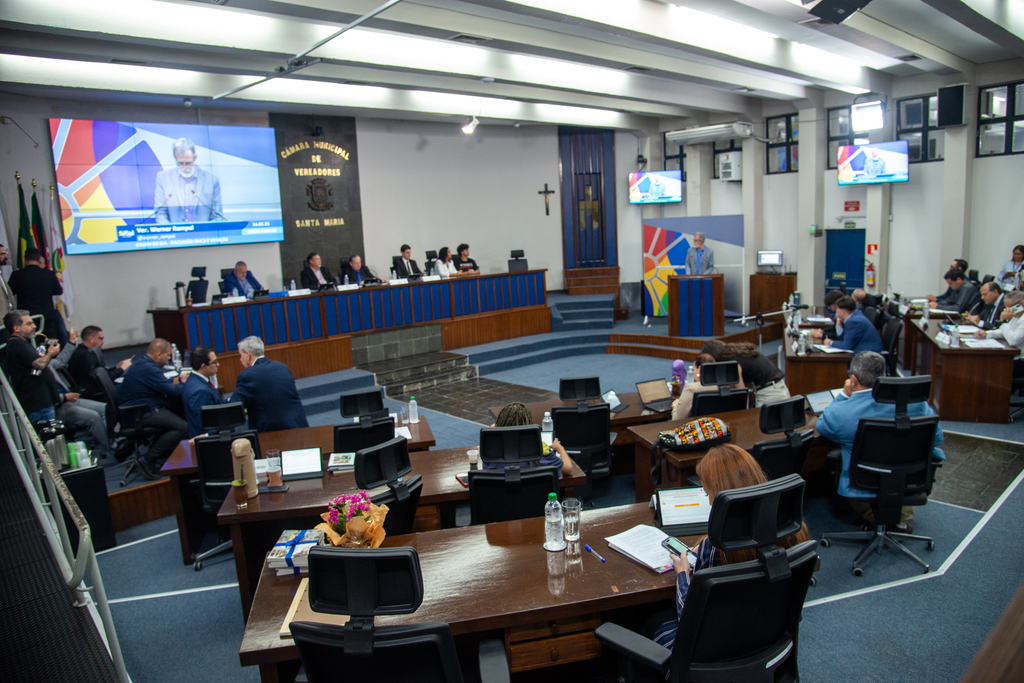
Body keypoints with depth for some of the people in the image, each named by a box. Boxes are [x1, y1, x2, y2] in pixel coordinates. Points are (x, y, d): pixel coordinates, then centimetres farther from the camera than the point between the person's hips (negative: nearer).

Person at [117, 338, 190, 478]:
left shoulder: (143, 364, 16)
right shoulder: (149, 369, -19)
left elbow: (163, 384, 23)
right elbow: (171, 391, -19)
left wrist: (179, 379, 13)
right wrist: (184, 384, 0)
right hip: (143, 413, -12)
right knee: (183, 428, -21)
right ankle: (148, 460, -13)